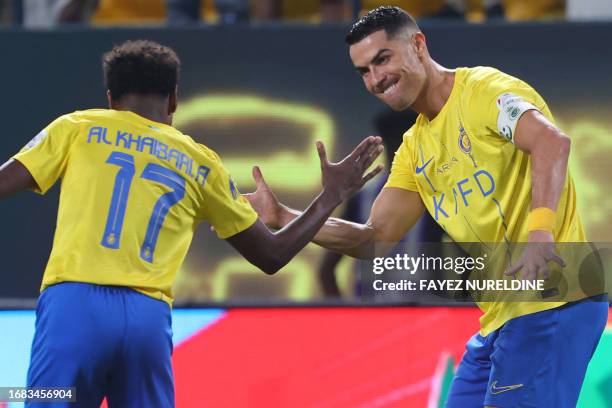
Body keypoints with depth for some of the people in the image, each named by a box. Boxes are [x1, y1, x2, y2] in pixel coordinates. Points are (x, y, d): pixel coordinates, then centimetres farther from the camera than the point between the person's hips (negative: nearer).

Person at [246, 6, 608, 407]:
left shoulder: (485, 89, -9)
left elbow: (552, 141, -28)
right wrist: (281, 217, 8)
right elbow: (376, 240, 17)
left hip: (552, 305, -9)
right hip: (499, 318, 9)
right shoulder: (415, 149, 18)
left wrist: (540, 230, -42)